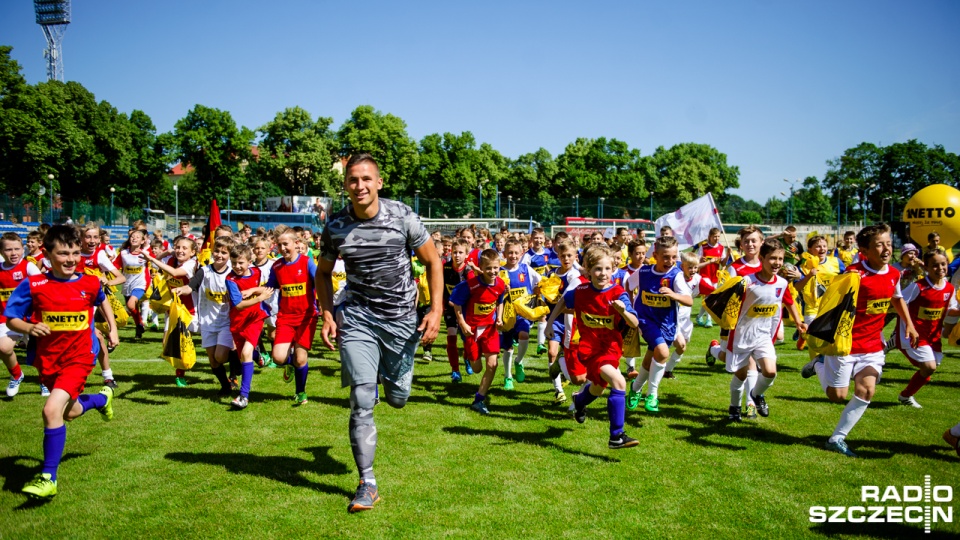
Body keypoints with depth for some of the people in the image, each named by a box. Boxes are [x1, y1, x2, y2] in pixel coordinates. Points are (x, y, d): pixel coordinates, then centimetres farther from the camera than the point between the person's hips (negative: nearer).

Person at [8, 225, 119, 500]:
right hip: (48, 359, 3)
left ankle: (48, 478, -7)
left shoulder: (90, 283, -5)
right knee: (70, 412, 22)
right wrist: (29, 328, -24)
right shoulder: (33, 285, -9)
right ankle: (102, 398, 57)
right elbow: (11, 319, -4)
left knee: (52, 410, -21)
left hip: (79, 356, -3)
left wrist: (112, 329, 14)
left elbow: (102, 300, 18)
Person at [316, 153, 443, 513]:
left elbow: (432, 261, -2)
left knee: (397, 398, 12)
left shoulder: (402, 216, -11)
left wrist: (436, 310, -9)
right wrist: (328, 315, -4)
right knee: (361, 402, -7)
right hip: (357, 317, 0)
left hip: (402, 317, 0)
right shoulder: (335, 226, -6)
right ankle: (367, 484, 5)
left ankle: (392, 369, 50)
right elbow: (323, 272, 9)